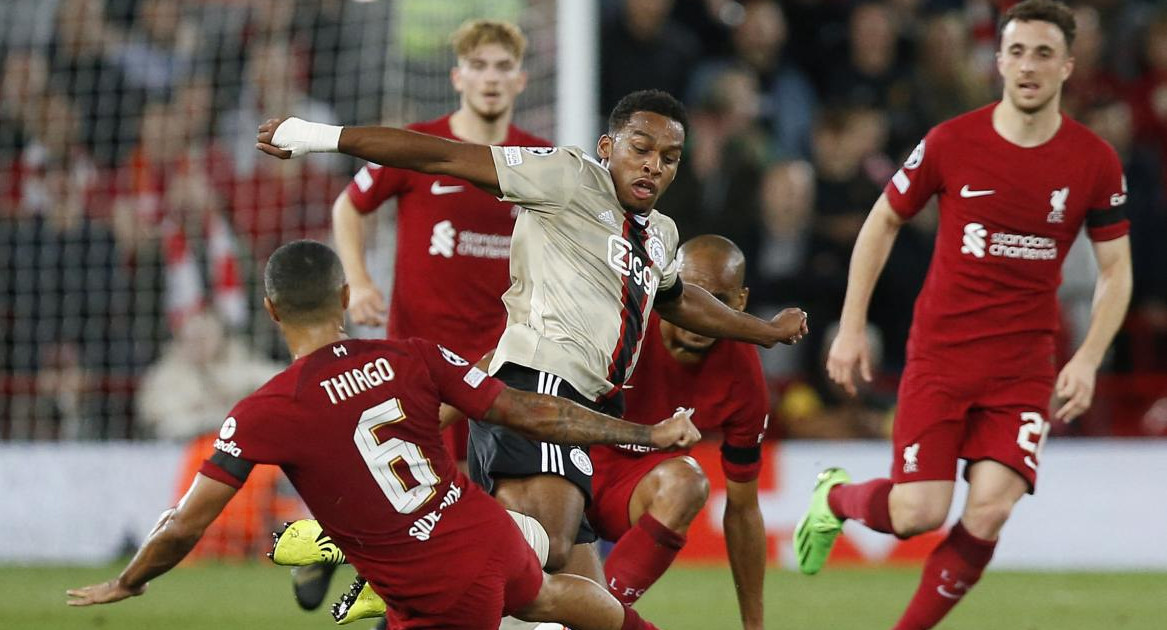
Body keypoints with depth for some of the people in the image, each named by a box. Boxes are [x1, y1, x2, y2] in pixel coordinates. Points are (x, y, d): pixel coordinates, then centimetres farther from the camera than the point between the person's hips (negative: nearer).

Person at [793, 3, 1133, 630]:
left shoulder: (1094, 161, -3)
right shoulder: (950, 143, -6)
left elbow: (1116, 271, 6)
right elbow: (882, 224, 6)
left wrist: (1087, 360, -7)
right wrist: (851, 329, 3)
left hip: (1024, 365, 1)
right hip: (940, 355, -1)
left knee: (988, 513, -14)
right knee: (918, 514, -9)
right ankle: (835, 497, 26)